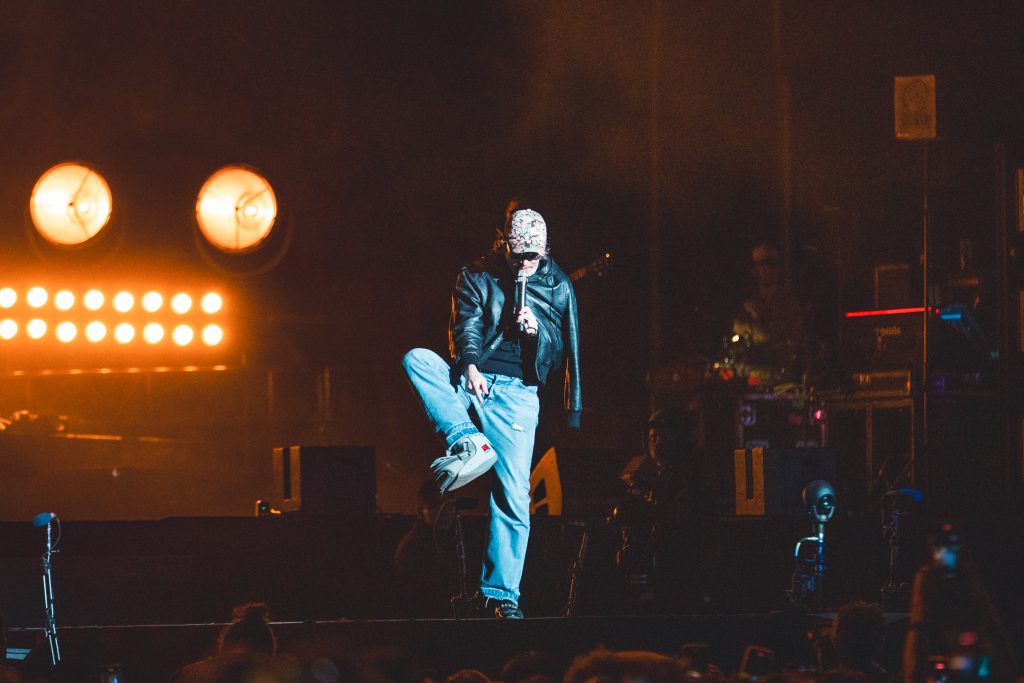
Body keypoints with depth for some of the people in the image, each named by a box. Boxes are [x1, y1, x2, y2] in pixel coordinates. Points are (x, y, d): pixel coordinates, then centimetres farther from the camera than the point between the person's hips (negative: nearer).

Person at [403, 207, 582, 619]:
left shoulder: (558, 287, 10)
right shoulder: (476, 277, 7)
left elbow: (564, 352, 10)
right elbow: (466, 326, -8)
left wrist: (538, 332, -12)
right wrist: (469, 366, -28)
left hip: (517, 393, 0)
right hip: (471, 380, 0)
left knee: (514, 499, -7)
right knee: (417, 359, -30)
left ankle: (501, 593, 0)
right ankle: (467, 442, -36)